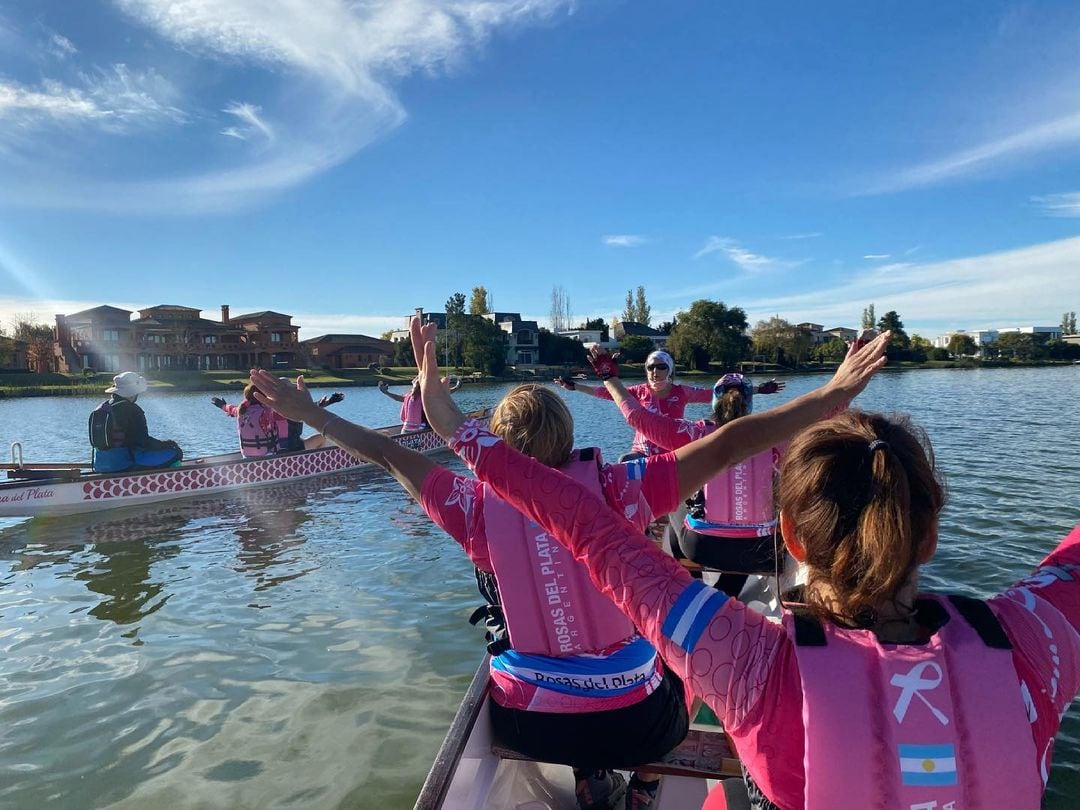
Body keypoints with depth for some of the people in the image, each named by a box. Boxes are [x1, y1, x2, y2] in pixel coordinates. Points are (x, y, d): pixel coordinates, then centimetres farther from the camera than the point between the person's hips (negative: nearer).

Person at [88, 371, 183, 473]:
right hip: (125, 465, -9)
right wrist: (168, 444, -2)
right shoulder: (132, 410, -15)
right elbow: (144, 441, -17)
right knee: (176, 453, -5)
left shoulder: (101, 408, 10)